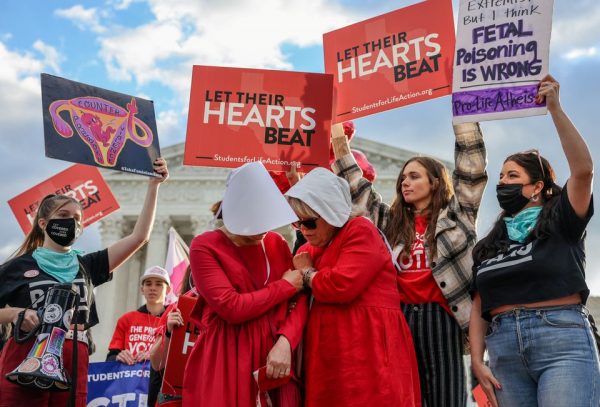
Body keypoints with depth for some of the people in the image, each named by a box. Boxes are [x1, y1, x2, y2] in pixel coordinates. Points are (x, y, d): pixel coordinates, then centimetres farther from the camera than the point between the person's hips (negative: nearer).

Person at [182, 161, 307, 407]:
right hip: (226, 361, -4)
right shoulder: (204, 246, -6)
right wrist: (285, 286, -6)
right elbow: (231, 308, -16)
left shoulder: (277, 243, 10)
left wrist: (285, 342, -15)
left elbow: (298, 300, 3)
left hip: (273, 357, 4)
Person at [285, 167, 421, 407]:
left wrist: (307, 273, -4)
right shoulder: (309, 251, 14)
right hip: (328, 354, 7)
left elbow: (342, 285, -23)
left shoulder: (361, 231, -8)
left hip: (368, 351, -7)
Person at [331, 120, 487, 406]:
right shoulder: (390, 221, 17)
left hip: (440, 319, -3)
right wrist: (337, 133, 17)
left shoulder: (456, 215, 8)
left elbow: (471, 165, 1)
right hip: (399, 318, 3)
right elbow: (355, 184, 18)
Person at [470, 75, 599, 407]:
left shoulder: (560, 221, 8)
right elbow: (479, 306, 15)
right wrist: (477, 361, 3)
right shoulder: (489, 244, 20)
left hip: (562, 340, -4)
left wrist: (554, 108, -11)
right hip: (503, 347, 5)